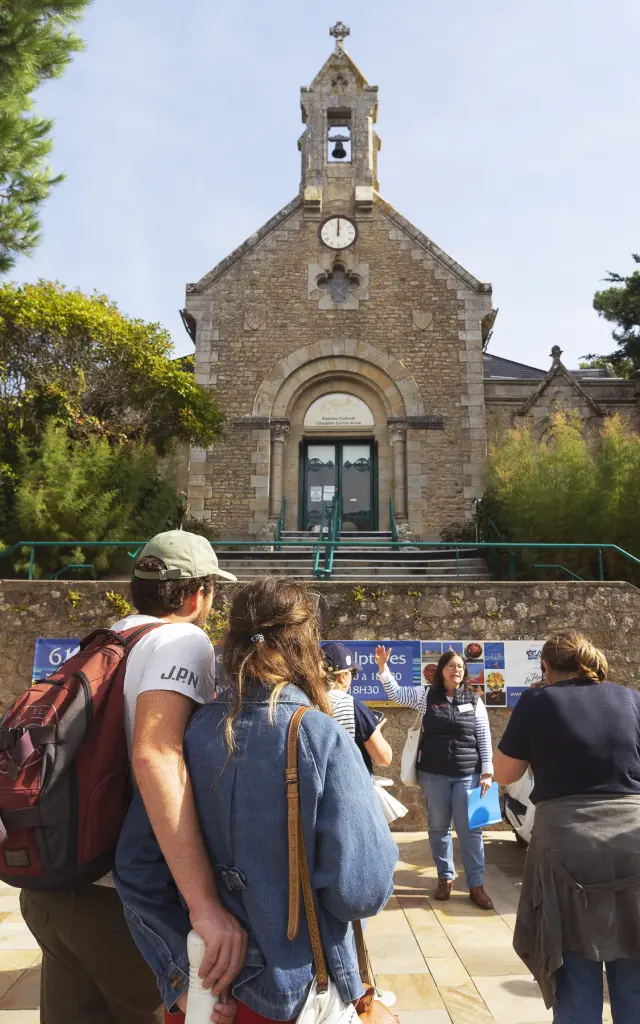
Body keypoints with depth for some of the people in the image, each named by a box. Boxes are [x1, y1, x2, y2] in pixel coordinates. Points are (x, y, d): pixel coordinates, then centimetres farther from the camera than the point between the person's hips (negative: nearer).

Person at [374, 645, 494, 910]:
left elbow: (484, 739, 2)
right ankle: (445, 878, 27)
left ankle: (476, 885, 12)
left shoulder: (474, 701, 0)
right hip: (434, 774, 1)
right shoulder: (426, 696, -1)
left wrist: (487, 772, -3)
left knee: (470, 829, 2)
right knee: (438, 828, 11)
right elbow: (395, 693, -3)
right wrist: (383, 667, -16)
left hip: (467, 775, 0)